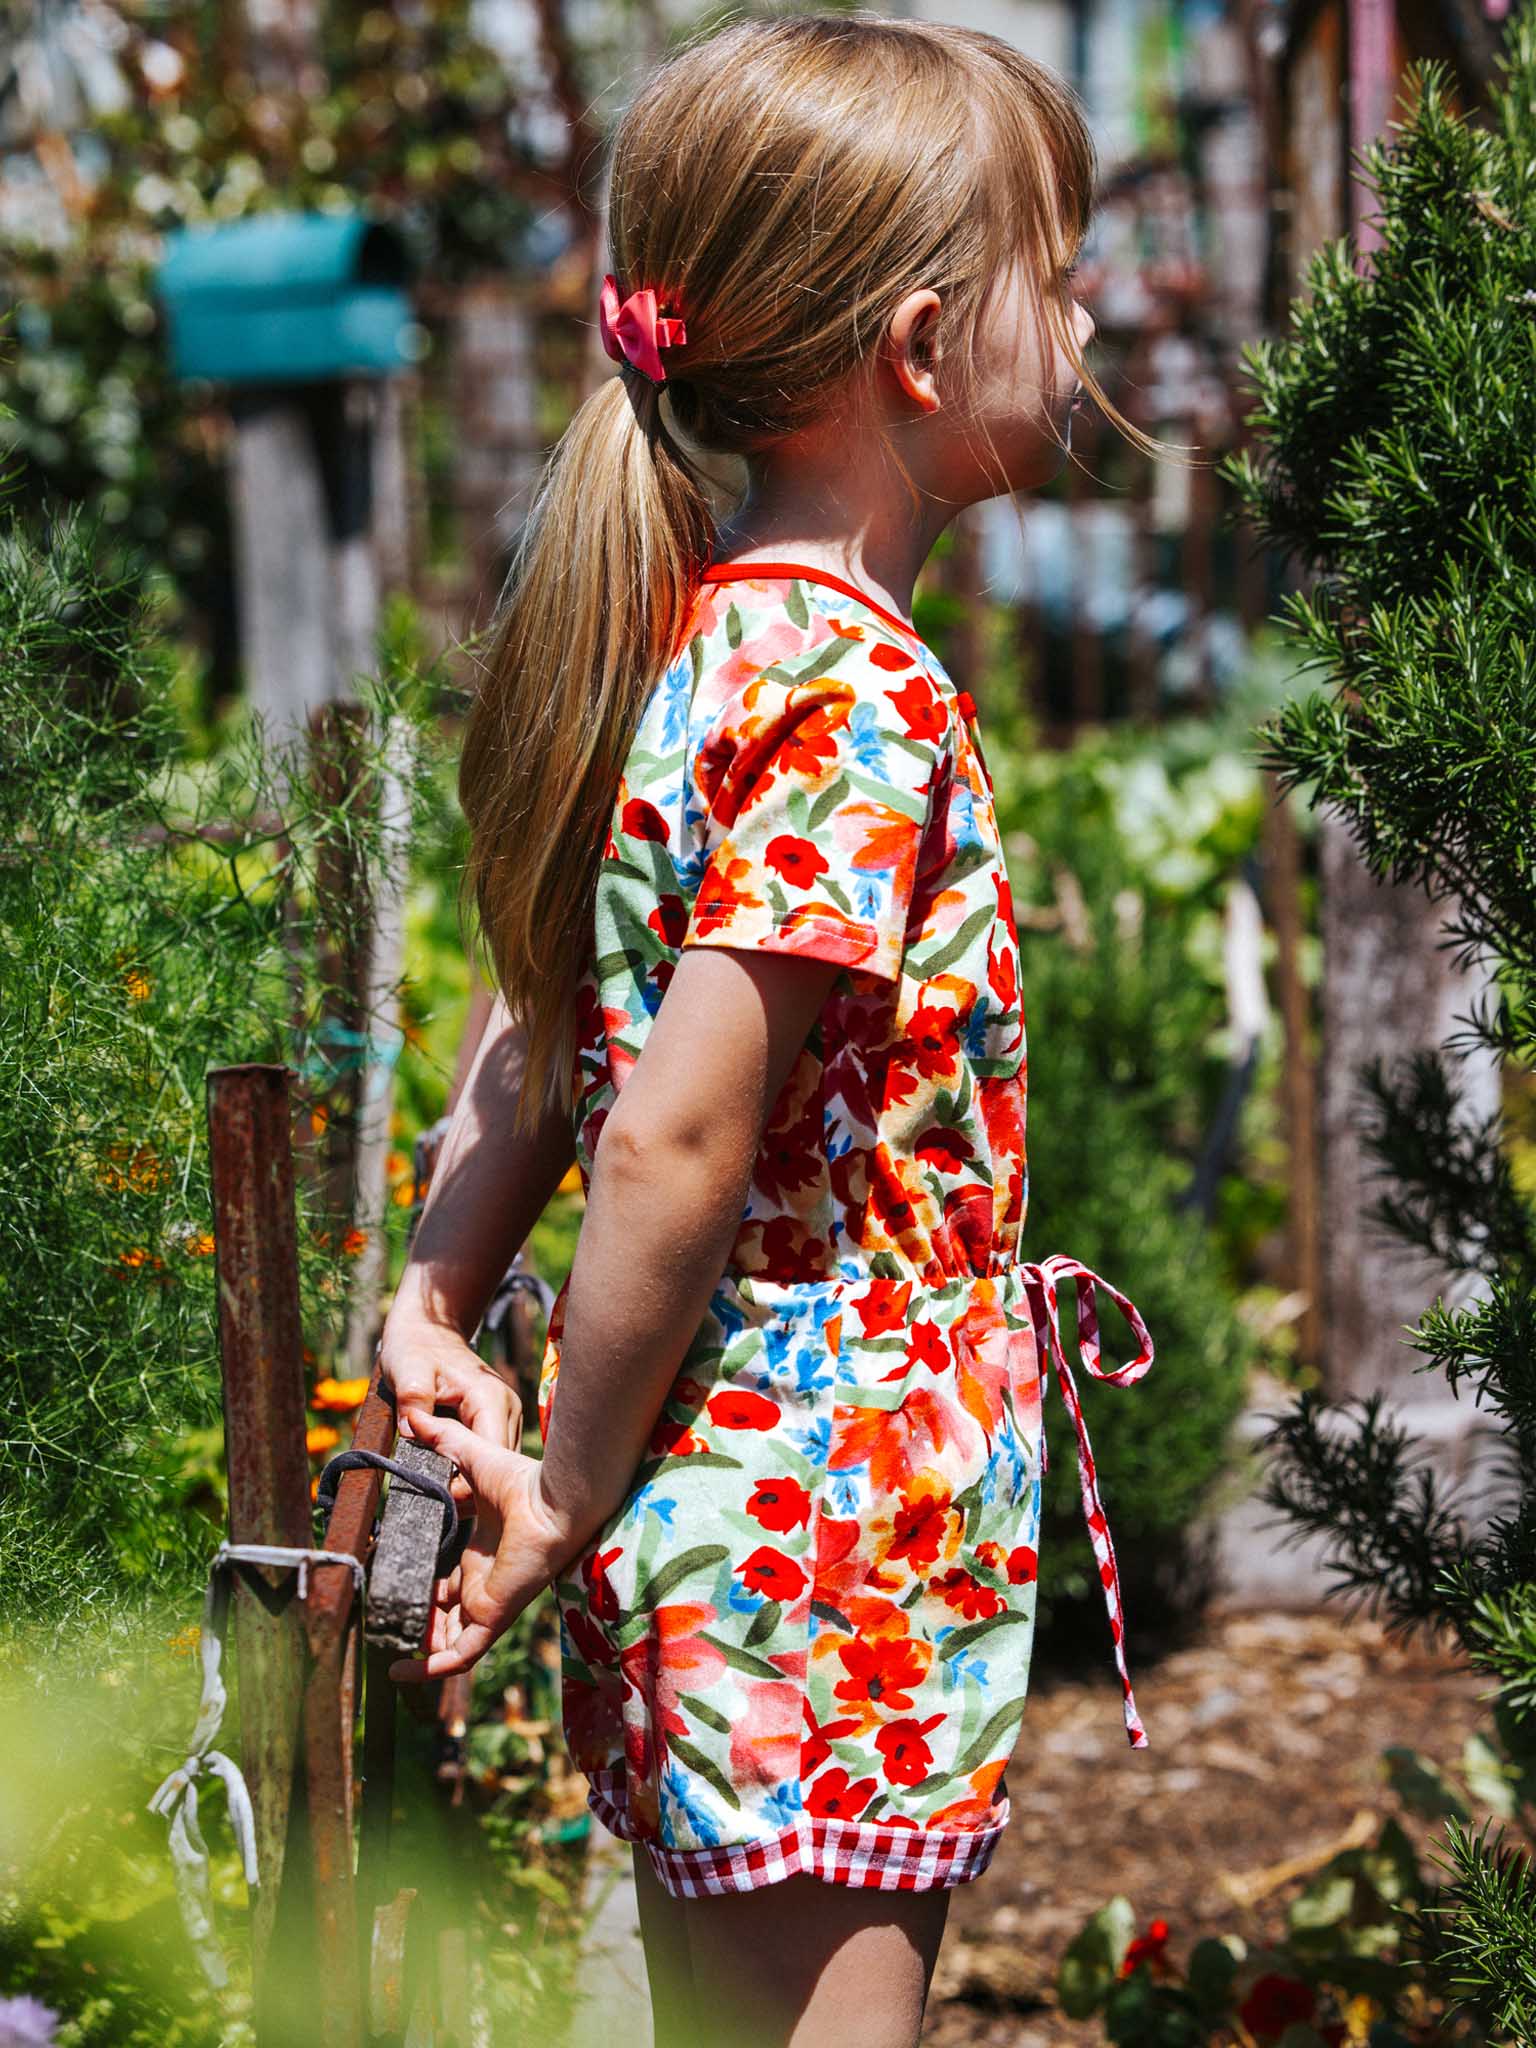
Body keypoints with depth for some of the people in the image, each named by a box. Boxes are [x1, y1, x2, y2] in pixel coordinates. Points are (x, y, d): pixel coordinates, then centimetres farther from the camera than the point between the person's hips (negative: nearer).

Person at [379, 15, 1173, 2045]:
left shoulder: (700, 631, 9)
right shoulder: (859, 691, -19)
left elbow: (538, 1036, 11)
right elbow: (676, 1134, -21)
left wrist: (437, 1314, 13)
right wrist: (574, 1490, -13)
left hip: (714, 1508, 9)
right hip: (840, 1532, -9)